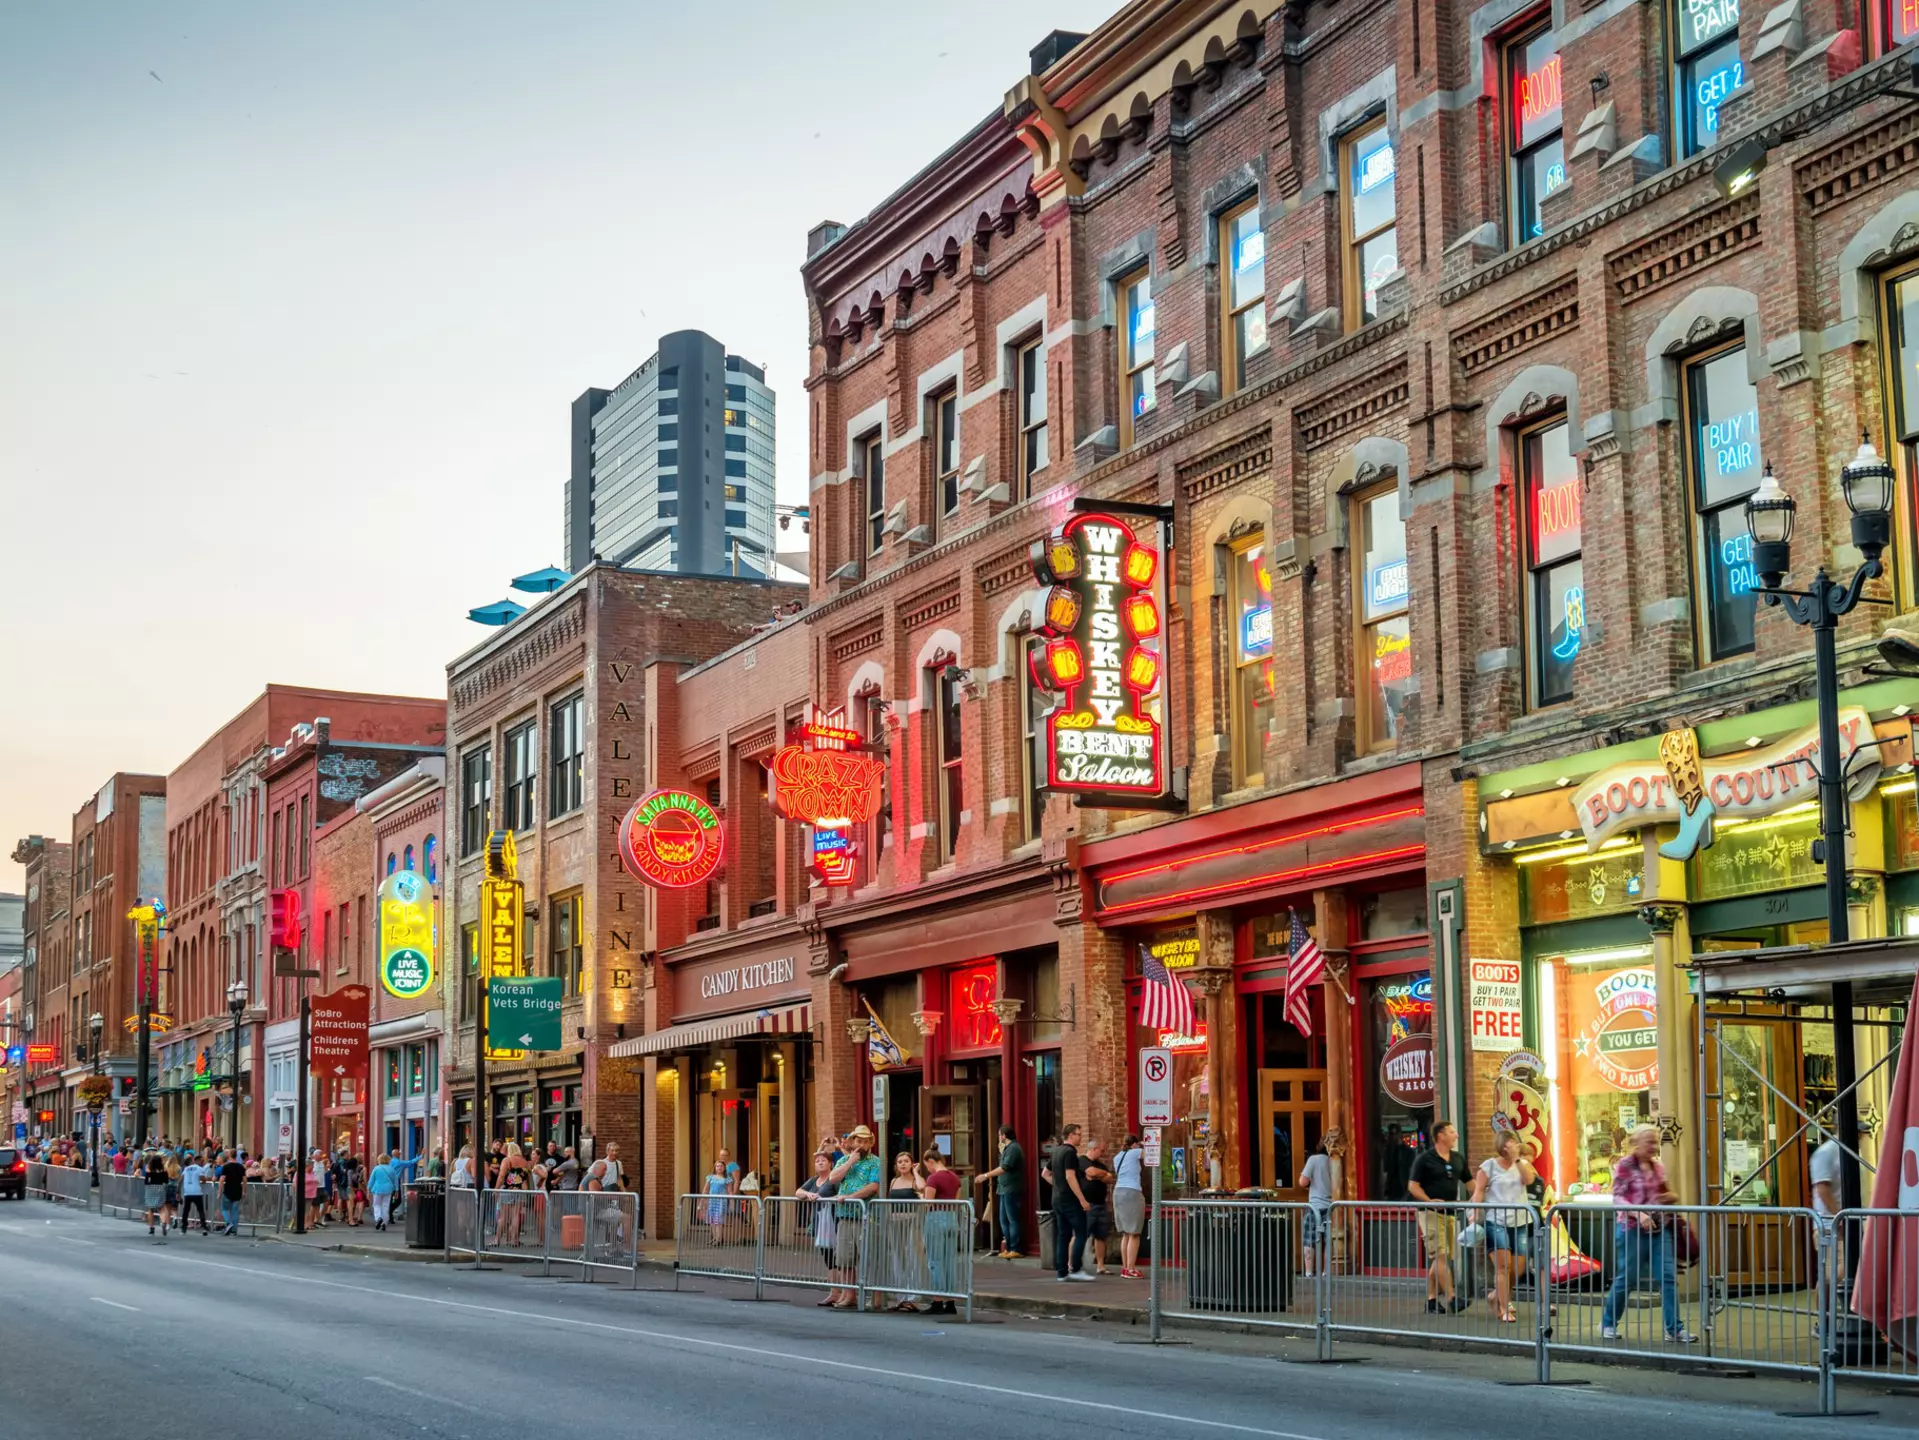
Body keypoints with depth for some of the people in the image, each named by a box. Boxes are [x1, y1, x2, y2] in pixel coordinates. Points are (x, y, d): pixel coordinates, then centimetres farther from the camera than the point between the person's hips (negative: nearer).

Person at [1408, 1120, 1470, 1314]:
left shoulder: (1458, 1159, 12)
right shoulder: (1425, 1159, -6)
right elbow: (1413, 1186, -7)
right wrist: (1430, 1201, -21)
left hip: (1451, 1213, 7)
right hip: (1431, 1213, -7)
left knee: (1437, 1259, 9)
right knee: (1440, 1255, -13)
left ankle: (1431, 1300, 15)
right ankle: (1451, 1299, -18)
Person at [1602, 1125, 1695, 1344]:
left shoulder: (1657, 1166, 11)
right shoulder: (1625, 1165, -7)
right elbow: (1617, 1198, -13)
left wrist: (1672, 1197, 3)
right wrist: (1638, 1213, -27)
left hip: (1659, 1228, 5)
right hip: (1632, 1229, -5)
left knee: (1668, 1277, -3)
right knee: (1626, 1278, 3)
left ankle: (1674, 1328, 0)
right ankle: (1608, 1323, 20)